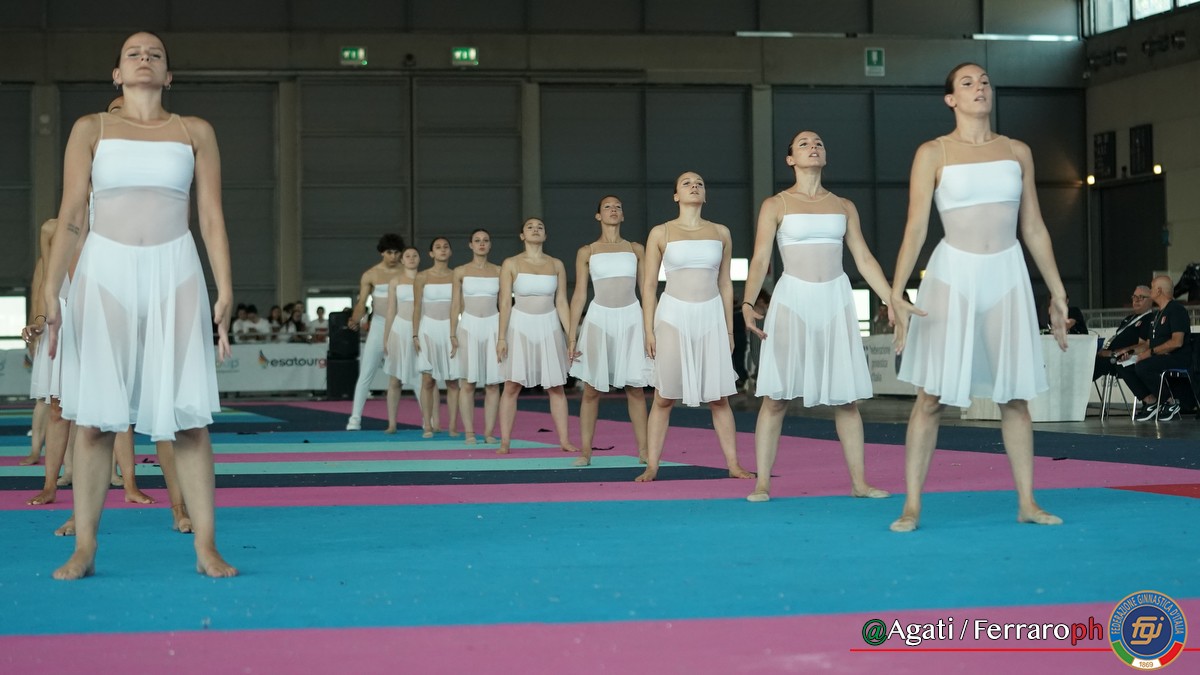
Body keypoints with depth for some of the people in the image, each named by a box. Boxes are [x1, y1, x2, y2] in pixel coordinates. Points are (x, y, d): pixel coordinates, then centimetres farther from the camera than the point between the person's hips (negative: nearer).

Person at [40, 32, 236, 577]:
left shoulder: (195, 133, 10)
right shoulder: (91, 130, 8)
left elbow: (212, 219, 6)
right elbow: (70, 217, 4)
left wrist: (225, 291, -3)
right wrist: (51, 291, -4)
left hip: (174, 274, 0)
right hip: (105, 271, 0)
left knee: (188, 415, -3)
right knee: (93, 416, -1)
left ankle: (206, 547, 0)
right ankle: (84, 548, 4)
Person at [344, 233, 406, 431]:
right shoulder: (370, 275, -1)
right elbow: (362, 303, -6)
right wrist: (355, 319, -25)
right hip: (379, 326, -1)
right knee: (366, 374, -1)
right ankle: (355, 418, 3)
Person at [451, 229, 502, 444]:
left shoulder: (498, 271, 8)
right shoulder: (460, 272, 5)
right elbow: (455, 305, 6)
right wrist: (453, 334, -1)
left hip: (492, 326, 1)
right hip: (469, 327, -1)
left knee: (492, 384, -1)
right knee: (467, 384, -3)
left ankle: (489, 432, 3)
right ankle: (469, 432, 0)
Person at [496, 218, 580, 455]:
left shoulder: (556, 265, 6)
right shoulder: (511, 264, 0)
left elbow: (561, 302, 7)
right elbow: (505, 302, -2)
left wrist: (571, 335, 1)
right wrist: (501, 337, -8)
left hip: (549, 327, 2)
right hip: (520, 327, -2)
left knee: (555, 387, 2)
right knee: (512, 385, -5)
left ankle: (564, 440, 5)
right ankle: (505, 442, -2)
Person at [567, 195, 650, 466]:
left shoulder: (636, 249, 10)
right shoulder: (587, 252, 7)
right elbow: (579, 295, 5)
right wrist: (571, 334, 0)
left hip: (631, 319, 1)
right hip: (599, 319, -1)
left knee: (635, 388, 0)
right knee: (591, 390, 0)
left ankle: (643, 450, 4)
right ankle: (585, 451, 5)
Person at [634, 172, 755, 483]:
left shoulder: (720, 233, 9)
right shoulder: (661, 233, 2)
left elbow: (725, 283, 13)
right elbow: (649, 285, 3)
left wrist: (729, 329, 11)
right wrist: (649, 331, -3)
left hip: (711, 317, 2)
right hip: (674, 316, -2)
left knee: (719, 397, 3)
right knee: (664, 397, 0)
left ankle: (734, 464, 8)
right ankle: (651, 466, 5)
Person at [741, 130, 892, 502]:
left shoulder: (843, 206, 12)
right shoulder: (776, 205, 4)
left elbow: (865, 260, 12)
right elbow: (760, 260, -3)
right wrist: (748, 303, -16)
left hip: (836, 302, 3)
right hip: (793, 301, -3)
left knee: (846, 397, 3)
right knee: (775, 396, -4)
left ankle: (859, 482, 8)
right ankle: (762, 483, 0)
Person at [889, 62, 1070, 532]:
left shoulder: (1017, 152, 10)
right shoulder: (933, 153, 0)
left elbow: (1034, 228, 13)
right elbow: (915, 227, -7)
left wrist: (1057, 293, 11)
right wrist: (896, 292, -16)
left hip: (1007, 276, 3)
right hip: (953, 276, -3)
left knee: (1015, 394, 5)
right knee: (932, 395, -3)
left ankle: (1027, 502, 11)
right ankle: (912, 506, 1)